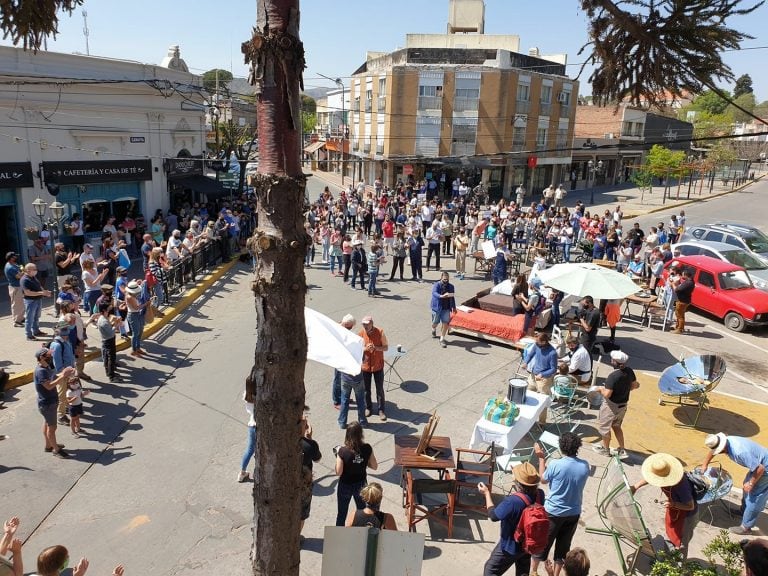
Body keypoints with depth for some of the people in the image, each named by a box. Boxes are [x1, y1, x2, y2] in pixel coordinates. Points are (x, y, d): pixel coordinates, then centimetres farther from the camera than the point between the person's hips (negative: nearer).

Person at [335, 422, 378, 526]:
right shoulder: (367, 449, -18)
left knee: (341, 514, 19)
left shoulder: (343, 451, -25)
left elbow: (338, 472, -19)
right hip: (361, 485, 2)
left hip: (345, 486, -2)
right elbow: (374, 466, -7)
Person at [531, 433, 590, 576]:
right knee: (564, 545, 19)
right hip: (574, 513, 3)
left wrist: (541, 458, 3)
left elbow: (543, 480, -4)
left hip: (553, 512, -3)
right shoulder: (585, 466, -11)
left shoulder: (555, 464, -23)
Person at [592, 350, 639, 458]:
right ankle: (622, 450, 29)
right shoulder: (629, 371, -8)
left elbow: (607, 394, -30)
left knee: (604, 427, 15)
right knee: (616, 426, 26)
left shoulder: (613, 376, -31)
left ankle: (605, 449, 33)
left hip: (611, 406, -7)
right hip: (623, 404, 7)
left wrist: (601, 389, -10)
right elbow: (634, 385, 7)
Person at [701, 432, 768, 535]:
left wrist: (751, 483, -16)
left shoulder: (740, 452, -39)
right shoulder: (727, 440, -12)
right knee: (746, 488, 25)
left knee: (754, 497, 1)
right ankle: (744, 511, 46)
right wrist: (704, 465, 20)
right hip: (759, 463, 9)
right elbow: (712, 451, 9)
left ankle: (746, 527, 14)